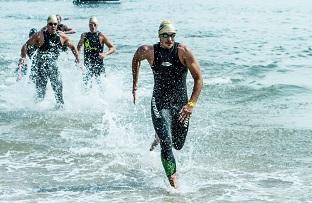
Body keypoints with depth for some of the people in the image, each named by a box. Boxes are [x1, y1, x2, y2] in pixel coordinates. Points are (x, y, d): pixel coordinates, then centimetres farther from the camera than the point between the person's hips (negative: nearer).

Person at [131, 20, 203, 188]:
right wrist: (135, 87, 17)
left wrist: (191, 104, -19)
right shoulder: (149, 51, -8)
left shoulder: (184, 52, -12)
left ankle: (160, 137, 48)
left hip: (181, 105, 1)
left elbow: (198, 79, -10)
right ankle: (173, 184, -9)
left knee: (178, 145, 13)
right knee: (167, 144, -16)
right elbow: (136, 58, 17)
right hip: (160, 104, -1)